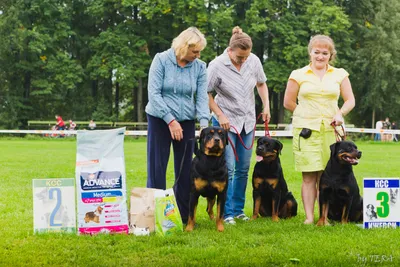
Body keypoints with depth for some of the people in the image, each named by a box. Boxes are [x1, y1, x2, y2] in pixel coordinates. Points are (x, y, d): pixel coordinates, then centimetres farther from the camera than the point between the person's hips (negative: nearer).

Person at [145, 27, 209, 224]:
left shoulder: (199, 67, -1)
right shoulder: (161, 60, -10)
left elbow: (202, 97, -4)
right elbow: (154, 93, -13)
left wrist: (204, 123, -20)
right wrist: (170, 120, -18)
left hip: (186, 122, 3)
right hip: (159, 120, -3)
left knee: (185, 168, 6)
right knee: (157, 168, -1)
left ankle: (184, 215, 14)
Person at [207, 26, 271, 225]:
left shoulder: (254, 61, -5)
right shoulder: (217, 65, -17)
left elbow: (261, 84, 13)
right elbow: (206, 94, -9)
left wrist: (266, 106, 2)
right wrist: (220, 115, -14)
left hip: (247, 122, 4)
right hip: (225, 122, -4)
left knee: (243, 169, 8)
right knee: (228, 169, -8)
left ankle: (238, 209, 19)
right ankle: (226, 213, 0)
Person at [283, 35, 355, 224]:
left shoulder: (340, 75, 12)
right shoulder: (298, 75, 7)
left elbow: (350, 100, 11)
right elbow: (288, 102, 9)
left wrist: (340, 113, -7)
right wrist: (307, 115, 8)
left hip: (331, 130, 1)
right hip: (306, 130, -1)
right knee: (309, 176, -5)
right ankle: (309, 217, -3)